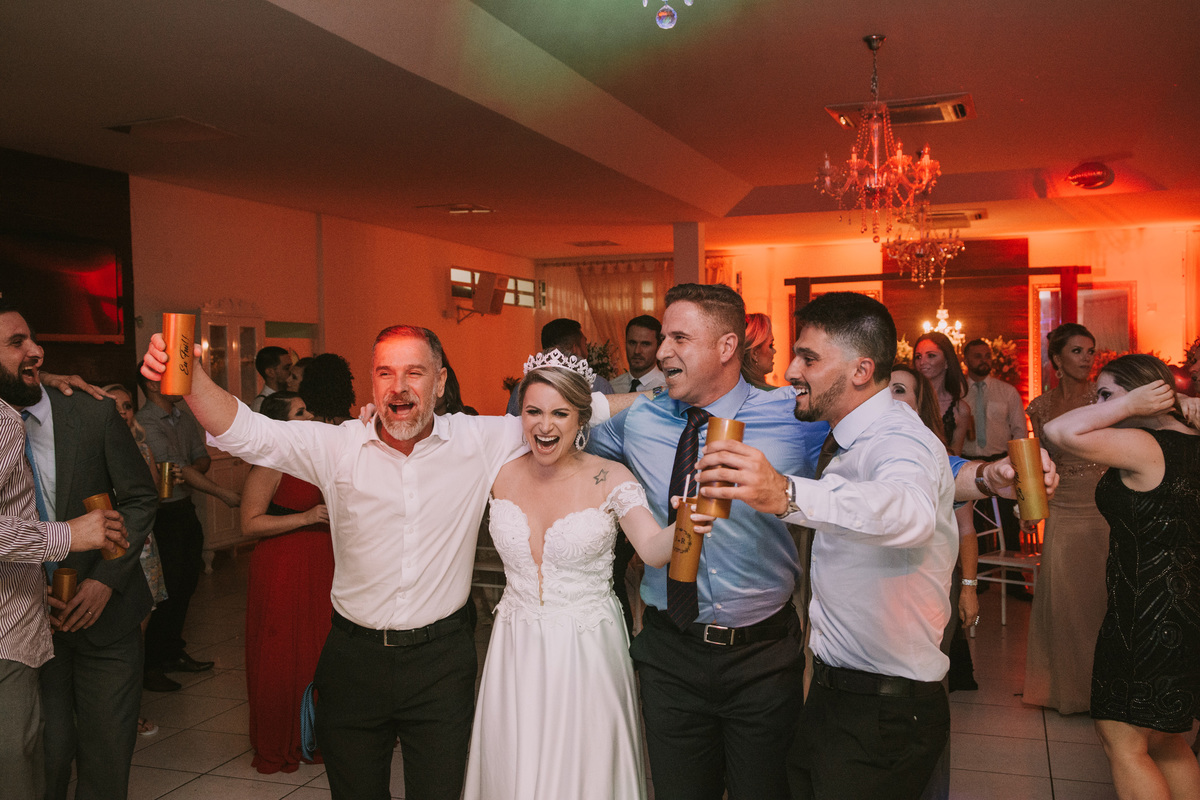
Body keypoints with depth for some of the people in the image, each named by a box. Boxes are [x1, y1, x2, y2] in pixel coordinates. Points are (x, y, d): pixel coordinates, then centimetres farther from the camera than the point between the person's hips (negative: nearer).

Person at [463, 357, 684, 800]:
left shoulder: (610, 479, -11)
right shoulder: (501, 475, -2)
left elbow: (653, 550, -23)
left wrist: (683, 527, -45)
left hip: (587, 652, -2)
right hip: (516, 653, 3)